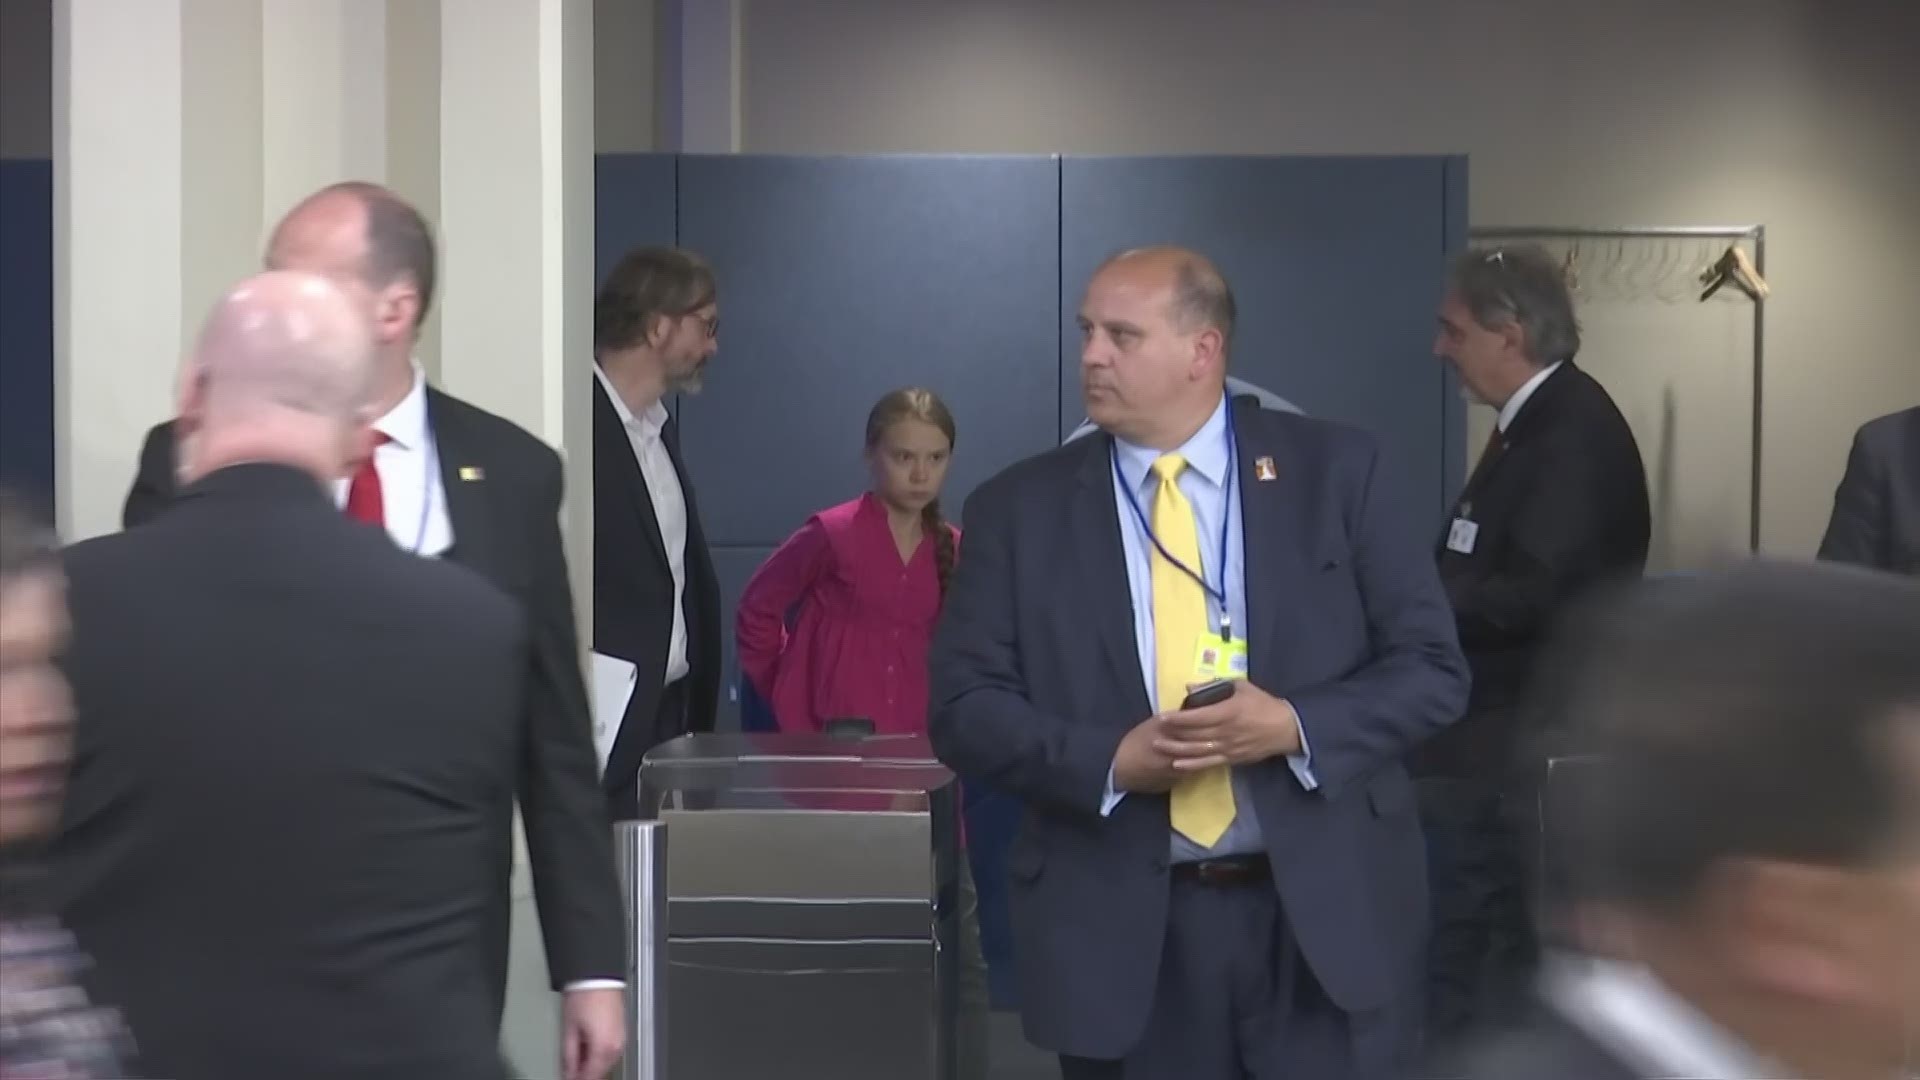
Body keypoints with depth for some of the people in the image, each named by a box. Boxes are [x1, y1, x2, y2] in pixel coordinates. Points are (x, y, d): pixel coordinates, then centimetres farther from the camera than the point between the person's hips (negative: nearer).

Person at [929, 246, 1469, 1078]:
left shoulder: (1332, 471, 2)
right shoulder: (1019, 508, 3)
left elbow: (1431, 667, 0)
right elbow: (964, 705, -1)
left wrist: (1297, 727, -17)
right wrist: (1110, 760, -16)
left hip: (1324, 914, 0)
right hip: (1121, 930, 1)